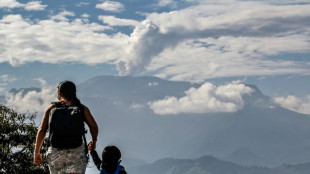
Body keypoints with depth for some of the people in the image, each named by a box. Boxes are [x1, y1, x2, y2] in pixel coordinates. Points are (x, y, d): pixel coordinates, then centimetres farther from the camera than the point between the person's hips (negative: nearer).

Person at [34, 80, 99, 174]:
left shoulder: (52, 108, 7)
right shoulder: (81, 108, 6)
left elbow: (41, 131, 1)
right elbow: (93, 126, -2)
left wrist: (36, 153, 7)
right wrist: (94, 141, 17)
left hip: (55, 152, 2)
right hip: (77, 152, -2)